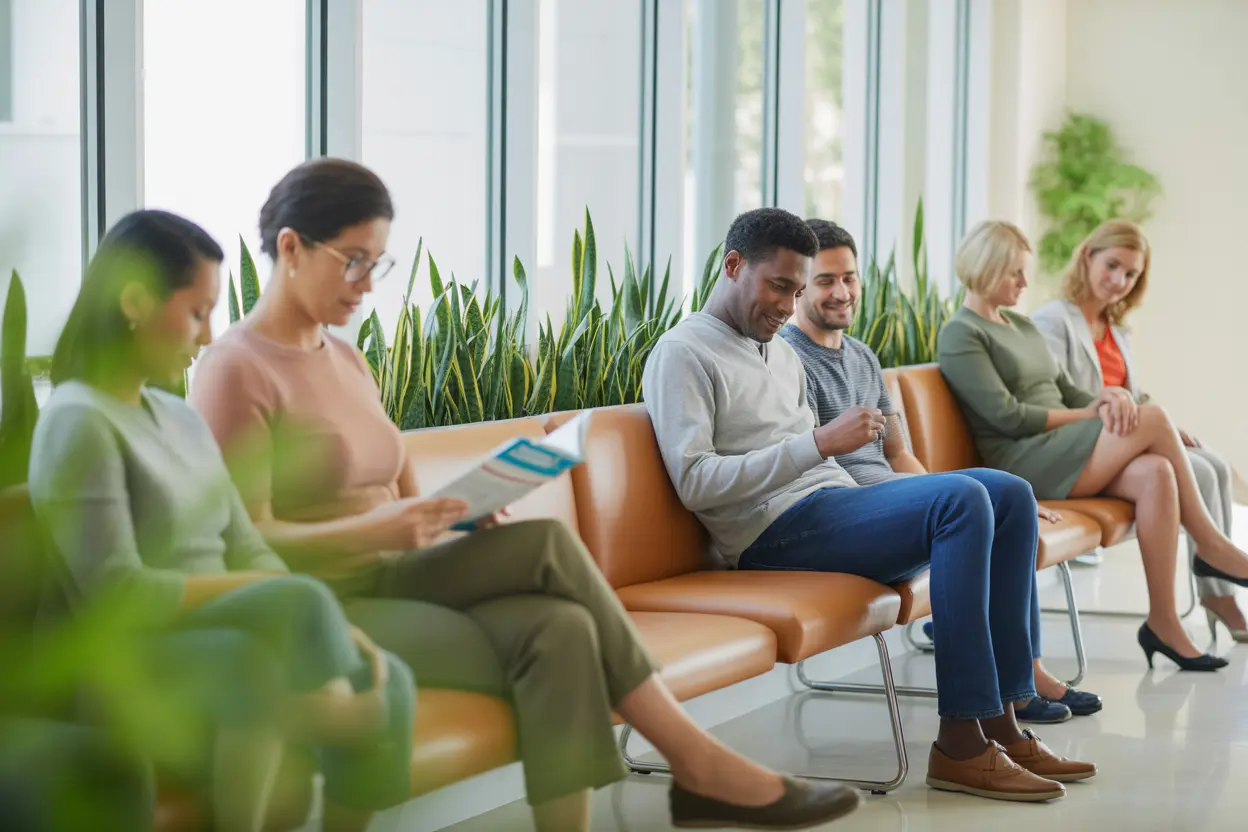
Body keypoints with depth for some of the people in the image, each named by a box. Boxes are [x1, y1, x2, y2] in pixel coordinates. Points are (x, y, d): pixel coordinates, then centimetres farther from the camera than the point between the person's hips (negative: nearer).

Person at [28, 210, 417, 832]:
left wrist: (328, 625, -7)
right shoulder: (80, 423, -12)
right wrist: (284, 599, -15)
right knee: (299, 603, -32)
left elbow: (247, 552, 12)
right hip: (130, 658, -7)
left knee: (386, 679, -16)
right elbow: (117, 596, -19)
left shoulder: (180, 420, 15)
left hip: (217, 642, 8)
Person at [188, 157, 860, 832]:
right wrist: (376, 530, -29)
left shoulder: (345, 361, 17)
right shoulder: (237, 371, -8)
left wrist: (458, 514, -7)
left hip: (387, 584, 7)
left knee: (558, 632, -23)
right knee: (545, 545, -24)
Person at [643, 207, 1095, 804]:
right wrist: (818, 444, -19)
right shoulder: (682, 354, -4)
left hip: (834, 507, 9)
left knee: (1010, 495, -3)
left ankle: (1001, 723, -7)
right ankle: (960, 745, -28)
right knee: (962, 498, -26)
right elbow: (694, 483, -16)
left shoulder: (782, 355, 26)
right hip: (776, 531, -9)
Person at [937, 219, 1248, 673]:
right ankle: (1211, 546, -8)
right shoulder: (959, 336, -3)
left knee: (1155, 474, -24)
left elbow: (1067, 391, 18)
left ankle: (1163, 622, -25)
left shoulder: (1023, 326, 24)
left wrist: (1108, 397, -5)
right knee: (1154, 419, -21)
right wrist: (1086, 414, -9)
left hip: (1064, 452, 8)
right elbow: (1007, 416, -13)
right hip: (1022, 462, -8)